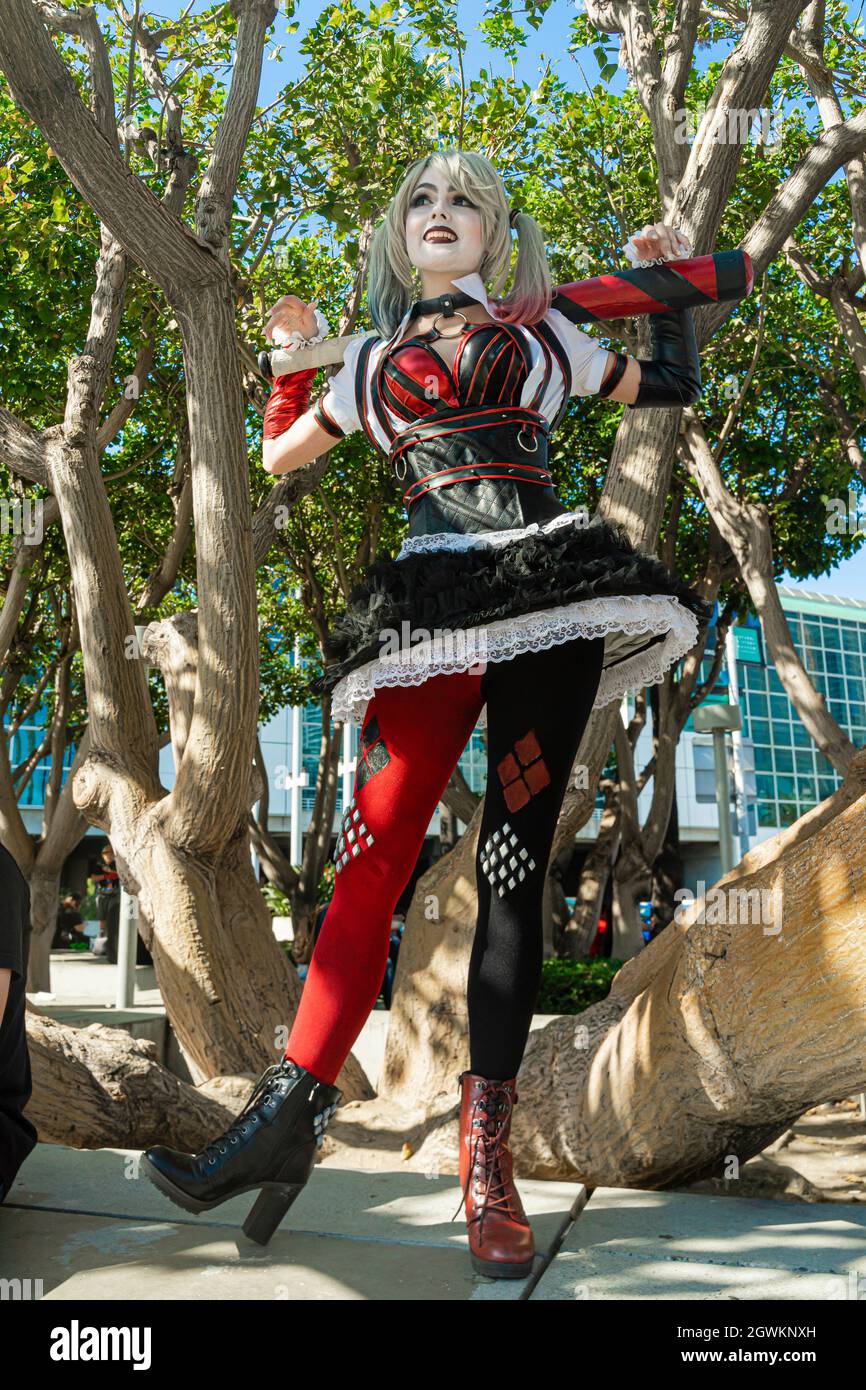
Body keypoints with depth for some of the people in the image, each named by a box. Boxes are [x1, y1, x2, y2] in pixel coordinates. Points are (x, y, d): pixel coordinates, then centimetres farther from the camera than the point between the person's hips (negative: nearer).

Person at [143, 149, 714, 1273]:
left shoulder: (545, 335, 22)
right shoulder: (374, 359, 24)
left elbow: (674, 386, 29)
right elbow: (278, 456, 31)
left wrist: (671, 280, 27)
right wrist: (293, 350, 24)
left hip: (553, 593, -1)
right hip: (434, 607, 1)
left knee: (513, 868, -6)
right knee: (377, 849, -13)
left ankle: (488, 1150, -1)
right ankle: (290, 1108, -11)